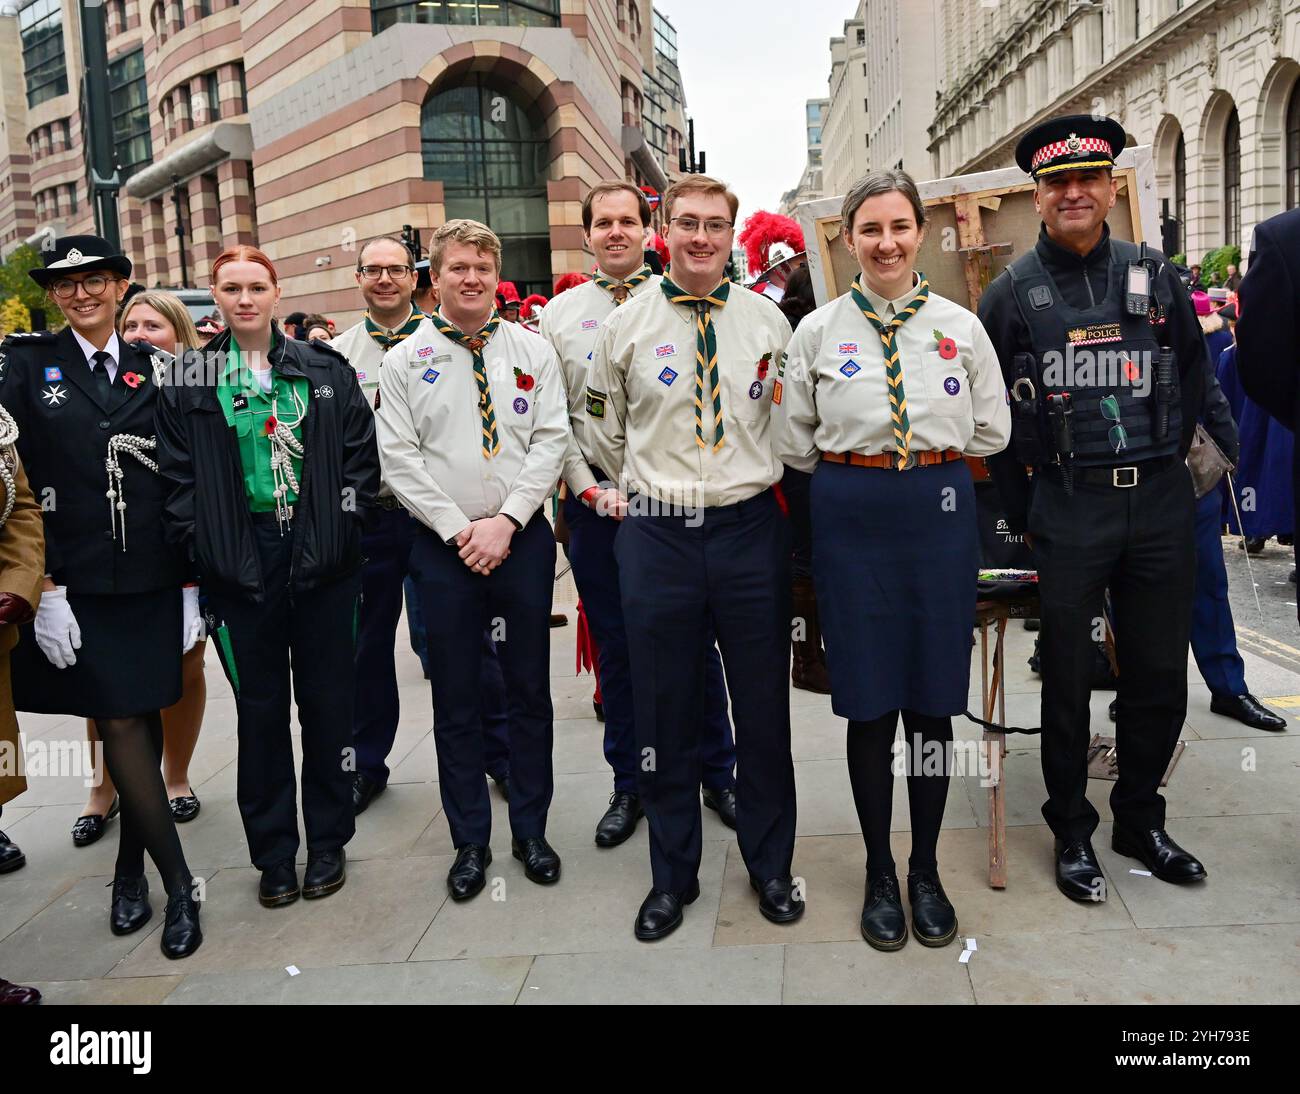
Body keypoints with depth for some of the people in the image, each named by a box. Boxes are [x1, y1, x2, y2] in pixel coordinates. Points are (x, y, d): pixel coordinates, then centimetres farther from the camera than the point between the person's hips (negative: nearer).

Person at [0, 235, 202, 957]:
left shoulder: (151, 371, 8)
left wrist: (191, 583, 3)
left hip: (151, 578, 3)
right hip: (75, 584, -2)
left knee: (143, 721, 9)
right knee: (119, 726, -3)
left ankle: (131, 871, 26)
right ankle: (178, 884, 7)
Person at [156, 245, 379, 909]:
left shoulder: (325, 369, 5)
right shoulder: (190, 382, 5)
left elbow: (361, 452, 4)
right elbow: (178, 474, 3)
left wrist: (342, 523, -4)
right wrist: (200, 542, -5)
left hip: (321, 554, 0)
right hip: (240, 559, 0)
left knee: (327, 698, 7)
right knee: (259, 705, 8)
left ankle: (327, 841, 23)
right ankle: (273, 851, 22)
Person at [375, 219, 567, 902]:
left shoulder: (533, 351, 4)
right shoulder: (405, 360, 2)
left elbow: (550, 443, -2)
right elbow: (399, 460, -3)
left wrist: (505, 522, -12)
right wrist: (461, 530, -10)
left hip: (522, 538, 1)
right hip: (443, 546, 0)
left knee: (529, 688, 9)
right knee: (455, 696, 7)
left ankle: (530, 830, 24)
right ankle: (470, 840, 22)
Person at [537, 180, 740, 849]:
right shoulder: (558, 314, 7)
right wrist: (592, 490, -6)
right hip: (597, 502, 2)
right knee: (615, 648, 9)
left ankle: (718, 775, 21)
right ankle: (629, 786, 23)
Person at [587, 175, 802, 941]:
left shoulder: (767, 321, 4)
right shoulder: (626, 326, 3)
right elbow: (605, 433, 13)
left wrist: (758, 483, 11)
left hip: (752, 528, 1)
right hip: (658, 534, 0)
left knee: (764, 706, 10)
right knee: (665, 712, 8)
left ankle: (771, 865, 30)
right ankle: (673, 874, 27)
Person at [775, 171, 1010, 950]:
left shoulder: (961, 325, 6)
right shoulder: (819, 331, 4)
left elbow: (992, 432, 11)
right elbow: (793, 445, 7)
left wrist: (930, 456, 8)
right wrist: (859, 466, 5)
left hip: (941, 513, 1)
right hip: (852, 518, -1)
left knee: (933, 698, 7)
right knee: (869, 701, 4)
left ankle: (927, 870, 26)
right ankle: (879, 872, 22)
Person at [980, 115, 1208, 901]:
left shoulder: (1157, 277, 6)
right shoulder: (1012, 294, 0)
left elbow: (1194, 378, 16)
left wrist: (1164, 461, 9)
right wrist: (1021, 513, 1)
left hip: (1161, 503, 3)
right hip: (1068, 511, -2)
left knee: (1161, 675, 10)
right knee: (1068, 679, 6)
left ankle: (1141, 818, 30)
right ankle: (1073, 831, 22)